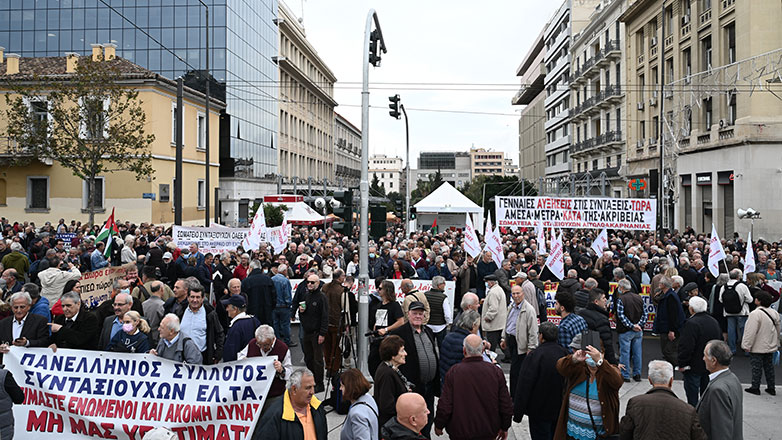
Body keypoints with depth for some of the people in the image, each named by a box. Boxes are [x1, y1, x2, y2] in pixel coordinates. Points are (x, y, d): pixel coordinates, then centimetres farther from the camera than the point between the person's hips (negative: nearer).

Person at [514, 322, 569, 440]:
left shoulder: (534, 355, -22)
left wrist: (517, 413, -13)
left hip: (540, 411, -6)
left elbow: (524, 386, -20)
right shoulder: (564, 353, -2)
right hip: (561, 409, 6)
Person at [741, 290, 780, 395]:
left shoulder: (755, 314, -23)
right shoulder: (775, 313, 3)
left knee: (756, 367, 2)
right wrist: (776, 344, 26)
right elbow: (778, 330, 15)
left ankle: (755, 388, 10)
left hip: (757, 347, -7)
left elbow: (751, 332, -22)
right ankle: (771, 388, 23)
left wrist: (747, 345, -14)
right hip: (770, 347, 7)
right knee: (769, 366, 16)